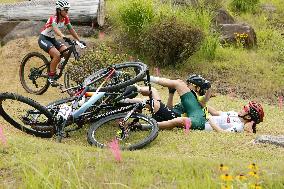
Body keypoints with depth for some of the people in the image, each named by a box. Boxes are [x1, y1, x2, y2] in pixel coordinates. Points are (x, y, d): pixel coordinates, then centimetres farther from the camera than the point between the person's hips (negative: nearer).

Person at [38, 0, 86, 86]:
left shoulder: (65, 18, -3)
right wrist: (64, 37, -63)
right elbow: (55, 29, -45)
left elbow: (71, 30, 2)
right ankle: (50, 77, -16)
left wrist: (80, 40, -8)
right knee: (57, 55, -29)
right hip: (44, 39, -8)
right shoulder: (53, 18, -26)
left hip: (52, 39, 8)